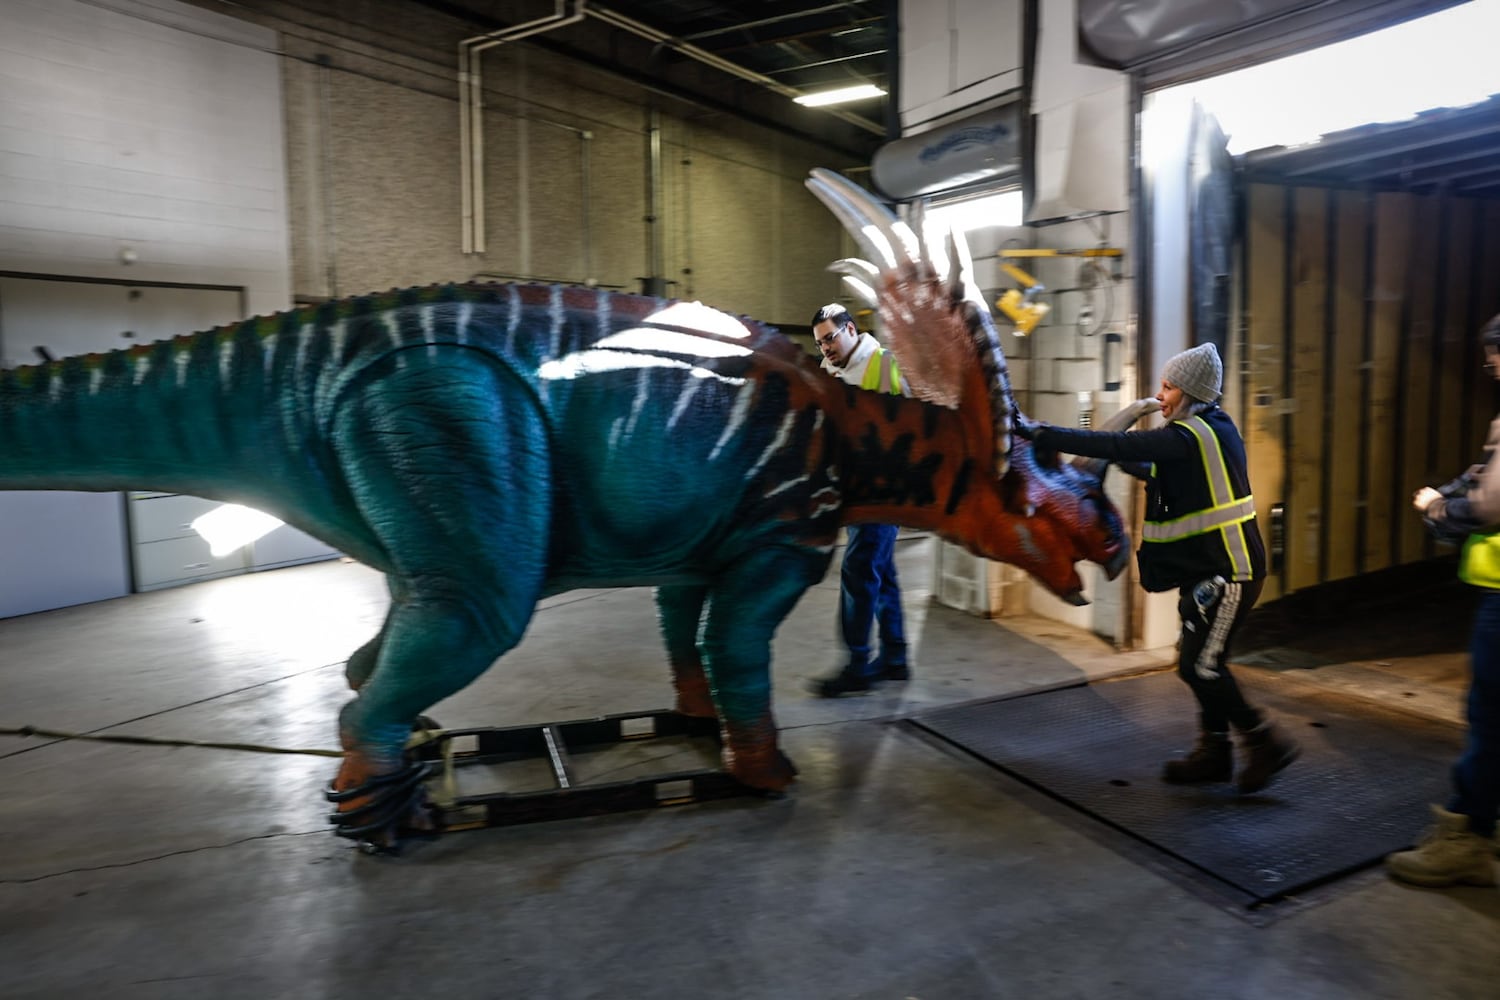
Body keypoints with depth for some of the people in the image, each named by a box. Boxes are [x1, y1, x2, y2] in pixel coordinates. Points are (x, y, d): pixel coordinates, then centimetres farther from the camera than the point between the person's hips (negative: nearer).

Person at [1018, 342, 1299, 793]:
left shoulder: (1189, 436, -19)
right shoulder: (1212, 426, 11)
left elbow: (1115, 445, -25)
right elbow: (1167, 475, 23)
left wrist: (1037, 433, -23)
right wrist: (1126, 462, 16)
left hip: (1228, 571, -10)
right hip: (1212, 567, 10)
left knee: (1199, 665, -5)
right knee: (1202, 660, 14)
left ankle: (1266, 742, 9)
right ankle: (1214, 751, 24)